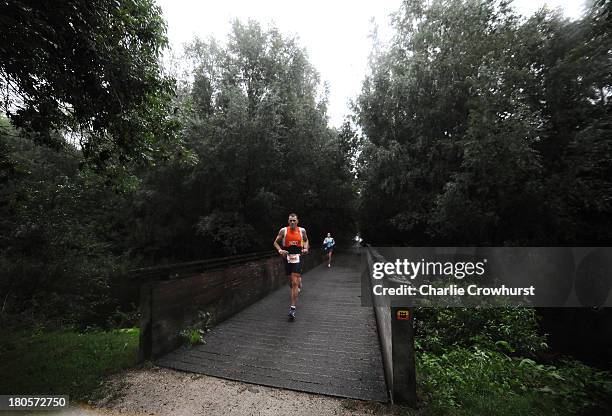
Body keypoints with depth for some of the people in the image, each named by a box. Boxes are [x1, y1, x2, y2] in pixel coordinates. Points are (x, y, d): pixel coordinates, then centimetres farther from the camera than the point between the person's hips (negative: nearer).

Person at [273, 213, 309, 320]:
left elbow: (306, 240, 20)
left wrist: (306, 248, 2)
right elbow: (276, 242, 5)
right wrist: (280, 250, -13)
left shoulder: (302, 230, 1)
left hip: (297, 258, -1)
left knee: (295, 283, -9)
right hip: (287, 258, 1)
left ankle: (292, 308, -4)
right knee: (291, 282, 14)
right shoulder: (283, 230, -3)